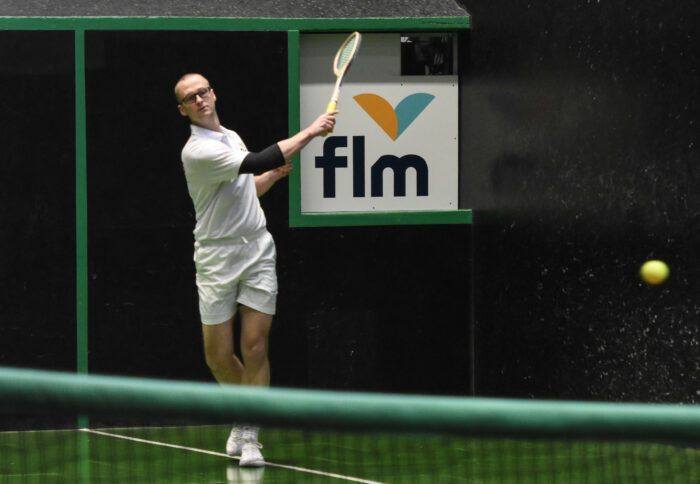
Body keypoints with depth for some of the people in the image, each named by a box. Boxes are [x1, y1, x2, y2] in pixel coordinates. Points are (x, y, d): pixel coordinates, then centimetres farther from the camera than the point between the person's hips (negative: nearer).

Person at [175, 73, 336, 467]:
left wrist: (276, 174, 8)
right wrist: (311, 131, -18)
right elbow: (258, 163, -25)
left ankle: (248, 434, 0)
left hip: (258, 251, 5)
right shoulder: (198, 151, -15)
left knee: (255, 347, -5)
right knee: (218, 357, 0)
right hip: (217, 257, -5)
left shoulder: (232, 137, 13)